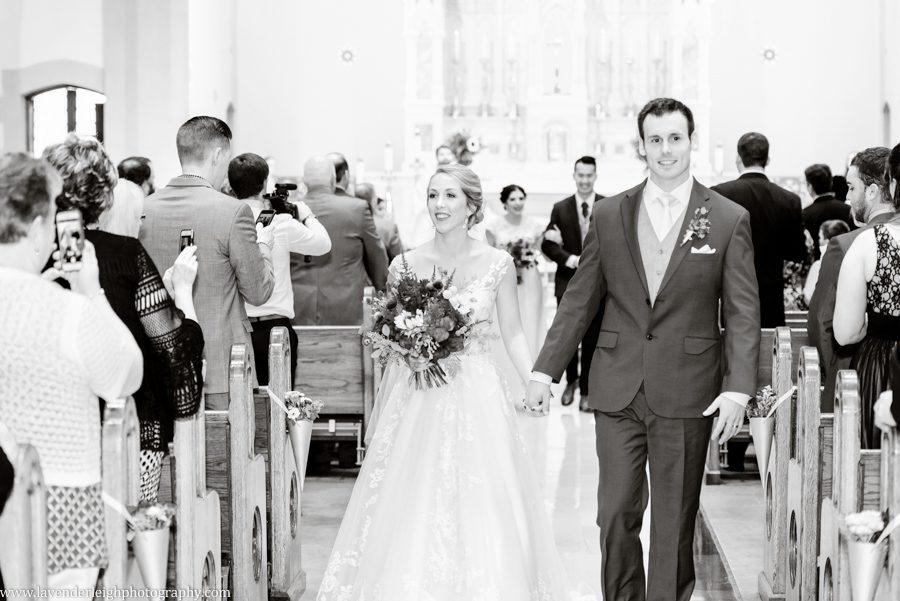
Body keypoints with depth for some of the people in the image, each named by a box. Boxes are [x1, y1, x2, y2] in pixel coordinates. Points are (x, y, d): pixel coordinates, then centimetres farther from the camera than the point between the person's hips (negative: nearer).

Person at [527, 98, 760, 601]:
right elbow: (580, 300, 9)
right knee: (616, 516, 5)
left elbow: (743, 314, -3)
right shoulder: (609, 214, 7)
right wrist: (546, 370, 3)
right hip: (618, 390, 2)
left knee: (675, 522, 7)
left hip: (687, 394, -2)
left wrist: (738, 388, -13)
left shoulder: (729, 219, 0)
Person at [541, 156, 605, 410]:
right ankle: (571, 380, 30)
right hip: (568, 282, 1)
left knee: (591, 340, 4)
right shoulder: (560, 208, 3)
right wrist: (570, 259, -13)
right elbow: (548, 245, 1)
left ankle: (586, 390, 18)